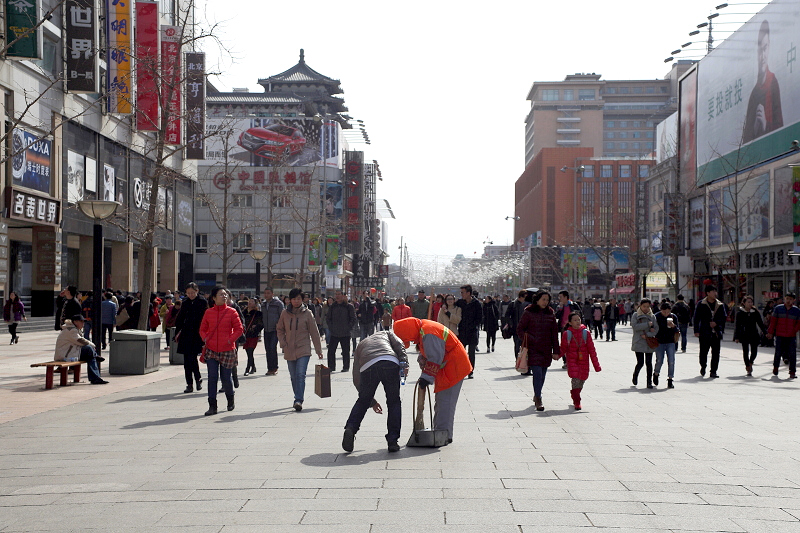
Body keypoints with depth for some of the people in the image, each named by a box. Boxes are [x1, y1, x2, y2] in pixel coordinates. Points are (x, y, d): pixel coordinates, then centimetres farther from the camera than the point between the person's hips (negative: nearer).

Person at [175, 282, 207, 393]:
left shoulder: (203, 302, -2)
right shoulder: (185, 303, 11)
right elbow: (180, 319, 17)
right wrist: (177, 332, 11)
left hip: (197, 334, -5)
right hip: (186, 335, 5)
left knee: (192, 357, -12)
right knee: (187, 359, 4)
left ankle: (198, 379, 9)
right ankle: (189, 384, 10)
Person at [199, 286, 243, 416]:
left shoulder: (231, 312, -2)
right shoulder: (208, 313, 4)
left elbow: (239, 329, 0)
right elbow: (203, 329, 13)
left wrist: (230, 340, -10)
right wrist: (205, 339, -5)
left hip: (227, 350, -2)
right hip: (211, 350, 2)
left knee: (226, 378, 5)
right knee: (212, 378, -3)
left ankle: (230, 400, 31)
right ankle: (212, 406, 3)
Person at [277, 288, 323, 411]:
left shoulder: (307, 313, -3)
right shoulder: (285, 313, 3)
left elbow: (314, 332, 1)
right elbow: (280, 329, 14)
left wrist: (318, 350, 1)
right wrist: (283, 343, 0)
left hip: (303, 350, -3)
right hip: (289, 351, 3)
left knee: (300, 375, -16)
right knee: (293, 377, 10)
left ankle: (299, 400, -19)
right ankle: (298, 399, 24)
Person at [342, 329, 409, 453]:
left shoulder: (359, 346, 39)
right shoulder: (386, 333, 39)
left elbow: (356, 379, 34)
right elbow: (398, 344, 14)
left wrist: (372, 401, 39)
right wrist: (404, 363, 2)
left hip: (368, 367, 1)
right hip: (390, 363, -1)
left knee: (362, 401, 21)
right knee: (394, 402, 13)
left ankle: (350, 428, 4)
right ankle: (392, 441, 10)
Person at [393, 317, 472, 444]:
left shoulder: (428, 335, -26)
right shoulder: (422, 329, 6)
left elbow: (435, 359, -25)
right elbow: (425, 354, 16)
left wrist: (427, 377, -19)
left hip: (453, 368, -11)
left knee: (445, 401, -10)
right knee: (440, 401, 15)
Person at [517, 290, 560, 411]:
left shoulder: (550, 314, 8)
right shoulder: (528, 313, -3)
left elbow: (554, 334, 10)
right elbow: (520, 329, -1)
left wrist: (556, 351, 6)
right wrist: (531, 340, -14)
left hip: (546, 350, 4)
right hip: (533, 349, -4)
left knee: (542, 375, 9)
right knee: (537, 373, -13)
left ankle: (537, 396, 28)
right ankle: (538, 400, -7)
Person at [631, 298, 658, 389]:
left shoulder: (652, 316, 8)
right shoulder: (635, 315, 2)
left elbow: (656, 329, 1)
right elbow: (634, 326, -13)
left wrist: (647, 335, -13)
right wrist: (648, 325, -13)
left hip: (649, 343, 2)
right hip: (638, 343, -2)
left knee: (649, 363, 0)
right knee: (640, 363, -5)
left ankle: (649, 382, 7)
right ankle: (635, 376, 24)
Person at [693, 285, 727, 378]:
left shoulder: (720, 305, 9)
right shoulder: (701, 304, 0)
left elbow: (724, 317, 11)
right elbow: (696, 318, -1)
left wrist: (716, 322, -7)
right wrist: (696, 331, -7)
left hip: (716, 333, 3)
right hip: (704, 332, -2)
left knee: (716, 353, -1)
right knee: (703, 351, 0)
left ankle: (713, 371, 7)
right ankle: (703, 367, 26)